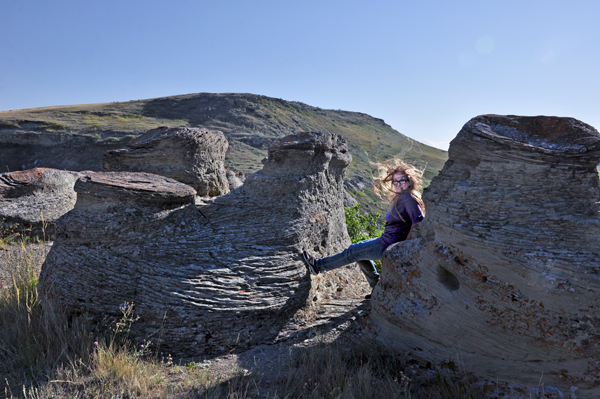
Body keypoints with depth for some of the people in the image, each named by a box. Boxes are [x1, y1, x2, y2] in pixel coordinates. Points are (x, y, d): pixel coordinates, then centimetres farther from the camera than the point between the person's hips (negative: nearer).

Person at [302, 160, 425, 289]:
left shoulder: (409, 197, -17)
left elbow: (419, 221, -25)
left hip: (391, 245, -10)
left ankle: (318, 265, 19)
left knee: (353, 251, 2)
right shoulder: (399, 198, 13)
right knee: (359, 251, 25)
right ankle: (377, 287, 26)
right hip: (386, 241, 10)